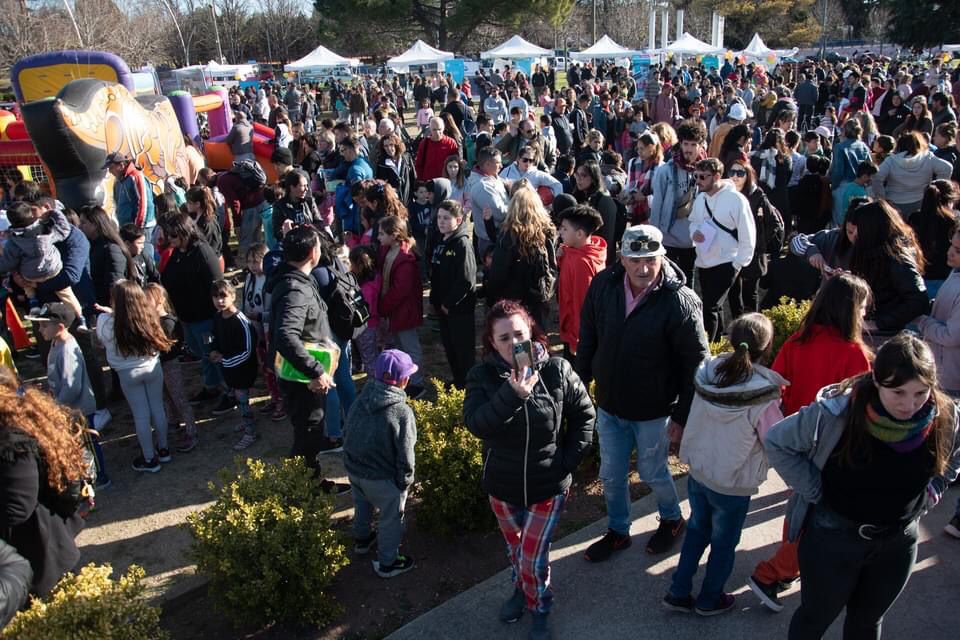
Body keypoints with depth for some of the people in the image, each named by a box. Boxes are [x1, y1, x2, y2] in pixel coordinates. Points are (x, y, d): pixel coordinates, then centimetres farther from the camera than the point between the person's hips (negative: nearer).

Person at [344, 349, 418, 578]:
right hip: (382, 478, -7)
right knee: (391, 517, 14)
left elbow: (349, 433, 5)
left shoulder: (360, 400, -8)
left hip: (353, 469, 7)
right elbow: (405, 455, -19)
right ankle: (387, 563, 29)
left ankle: (362, 539, 54)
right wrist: (405, 481, -3)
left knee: (362, 504, 31)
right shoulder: (402, 413, -26)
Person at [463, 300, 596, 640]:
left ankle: (540, 609, 35)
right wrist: (513, 394, -44)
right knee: (515, 547, 24)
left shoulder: (557, 370, -15)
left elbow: (584, 414, -2)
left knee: (533, 556, 4)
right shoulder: (482, 376, -15)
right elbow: (476, 424, -31)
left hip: (548, 485, -2)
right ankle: (520, 589, 54)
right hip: (502, 485, 2)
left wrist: (569, 460, -7)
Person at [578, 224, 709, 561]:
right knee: (611, 475, 18)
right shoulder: (603, 285, -12)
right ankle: (617, 531, 43)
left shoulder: (680, 301, -23)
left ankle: (672, 519, 48)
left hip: (653, 410, -4)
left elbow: (695, 363, -16)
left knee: (653, 473, 17)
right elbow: (588, 338, 3)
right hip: (608, 404, 4)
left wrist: (682, 414, -13)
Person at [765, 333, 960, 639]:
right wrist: (816, 491, -17)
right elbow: (776, 442, -17)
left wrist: (932, 492, -2)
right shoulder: (836, 412, -29)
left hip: (898, 543, 4)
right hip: (834, 537, -4)